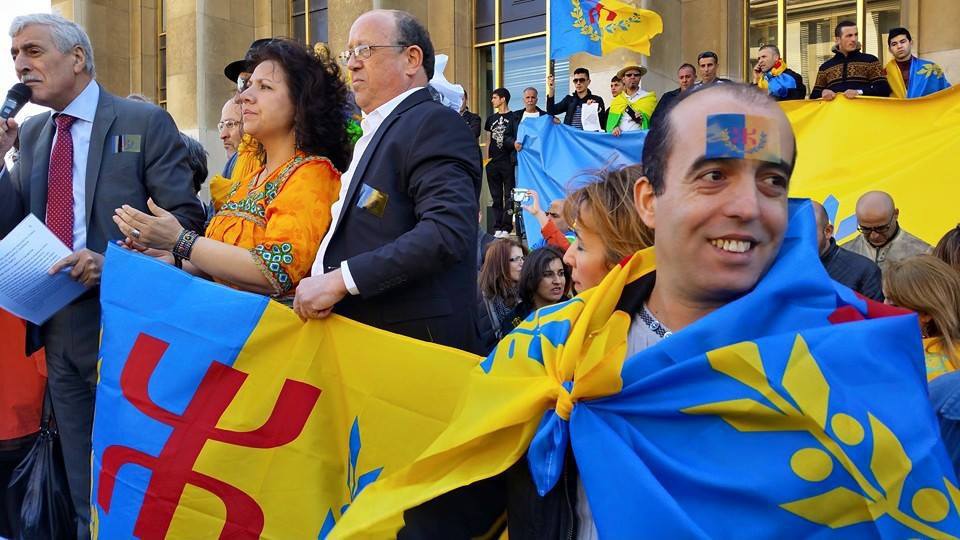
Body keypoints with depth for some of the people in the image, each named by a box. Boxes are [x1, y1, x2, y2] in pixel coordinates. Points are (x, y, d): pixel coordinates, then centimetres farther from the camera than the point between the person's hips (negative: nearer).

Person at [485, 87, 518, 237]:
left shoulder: (513, 118, -1)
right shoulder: (491, 118, 15)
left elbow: (517, 139, -4)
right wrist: (487, 157, 13)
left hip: (508, 162, -6)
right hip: (493, 163, 6)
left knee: (509, 196, -3)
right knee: (496, 196, 6)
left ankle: (506, 227, -3)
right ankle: (497, 227, 9)